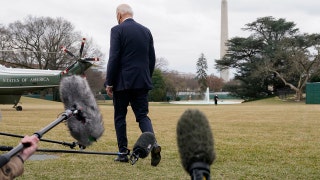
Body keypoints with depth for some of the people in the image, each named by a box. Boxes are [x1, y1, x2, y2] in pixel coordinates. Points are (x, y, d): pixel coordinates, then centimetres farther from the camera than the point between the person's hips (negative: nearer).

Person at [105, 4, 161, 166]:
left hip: (122, 81, -4)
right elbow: (152, 59, 12)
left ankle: (123, 153, 10)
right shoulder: (146, 31, 11)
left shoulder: (117, 30, -6)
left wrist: (109, 83, -7)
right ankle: (153, 144, -17)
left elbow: (114, 58, -12)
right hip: (142, 81, 4)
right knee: (142, 115, 6)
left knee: (120, 117, 8)